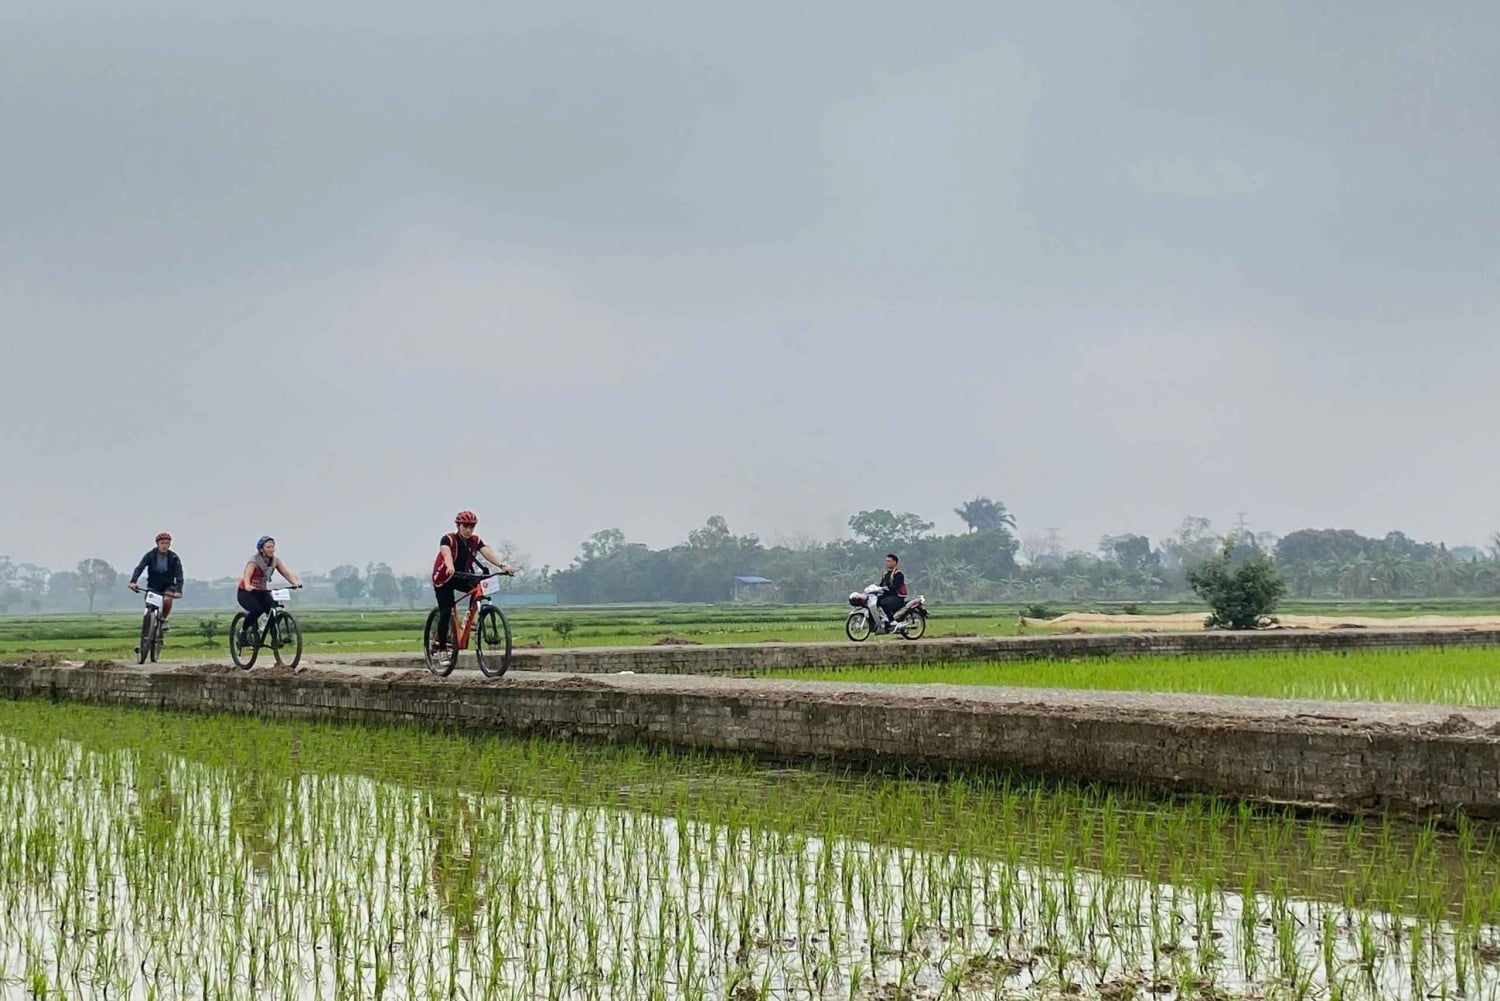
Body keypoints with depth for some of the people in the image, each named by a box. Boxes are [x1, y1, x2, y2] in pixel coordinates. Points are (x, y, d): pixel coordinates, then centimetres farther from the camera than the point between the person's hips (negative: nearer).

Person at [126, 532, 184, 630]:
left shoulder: (174, 558, -14)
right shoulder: (150, 555, -13)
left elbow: (179, 576, -19)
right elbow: (139, 568, -23)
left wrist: (178, 591, -36)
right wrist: (132, 582, -41)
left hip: (168, 586, -1)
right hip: (153, 586, 1)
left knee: (167, 600, -31)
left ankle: (163, 619, -5)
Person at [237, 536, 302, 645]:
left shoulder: (275, 560, -3)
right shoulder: (254, 561, -20)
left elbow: (286, 573, -14)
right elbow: (247, 575, -36)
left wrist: (295, 582, -35)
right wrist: (247, 586, -59)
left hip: (263, 592, 5)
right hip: (247, 593, -5)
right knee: (257, 610, -31)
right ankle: (243, 632, -10)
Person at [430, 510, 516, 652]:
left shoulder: (476, 541, -8)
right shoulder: (448, 539, -21)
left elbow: (489, 553, -23)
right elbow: (446, 553, -40)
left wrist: (503, 565, -43)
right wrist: (450, 567, -63)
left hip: (463, 576, 4)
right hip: (444, 578, -4)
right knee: (446, 612, -14)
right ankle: (441, 645, -4)